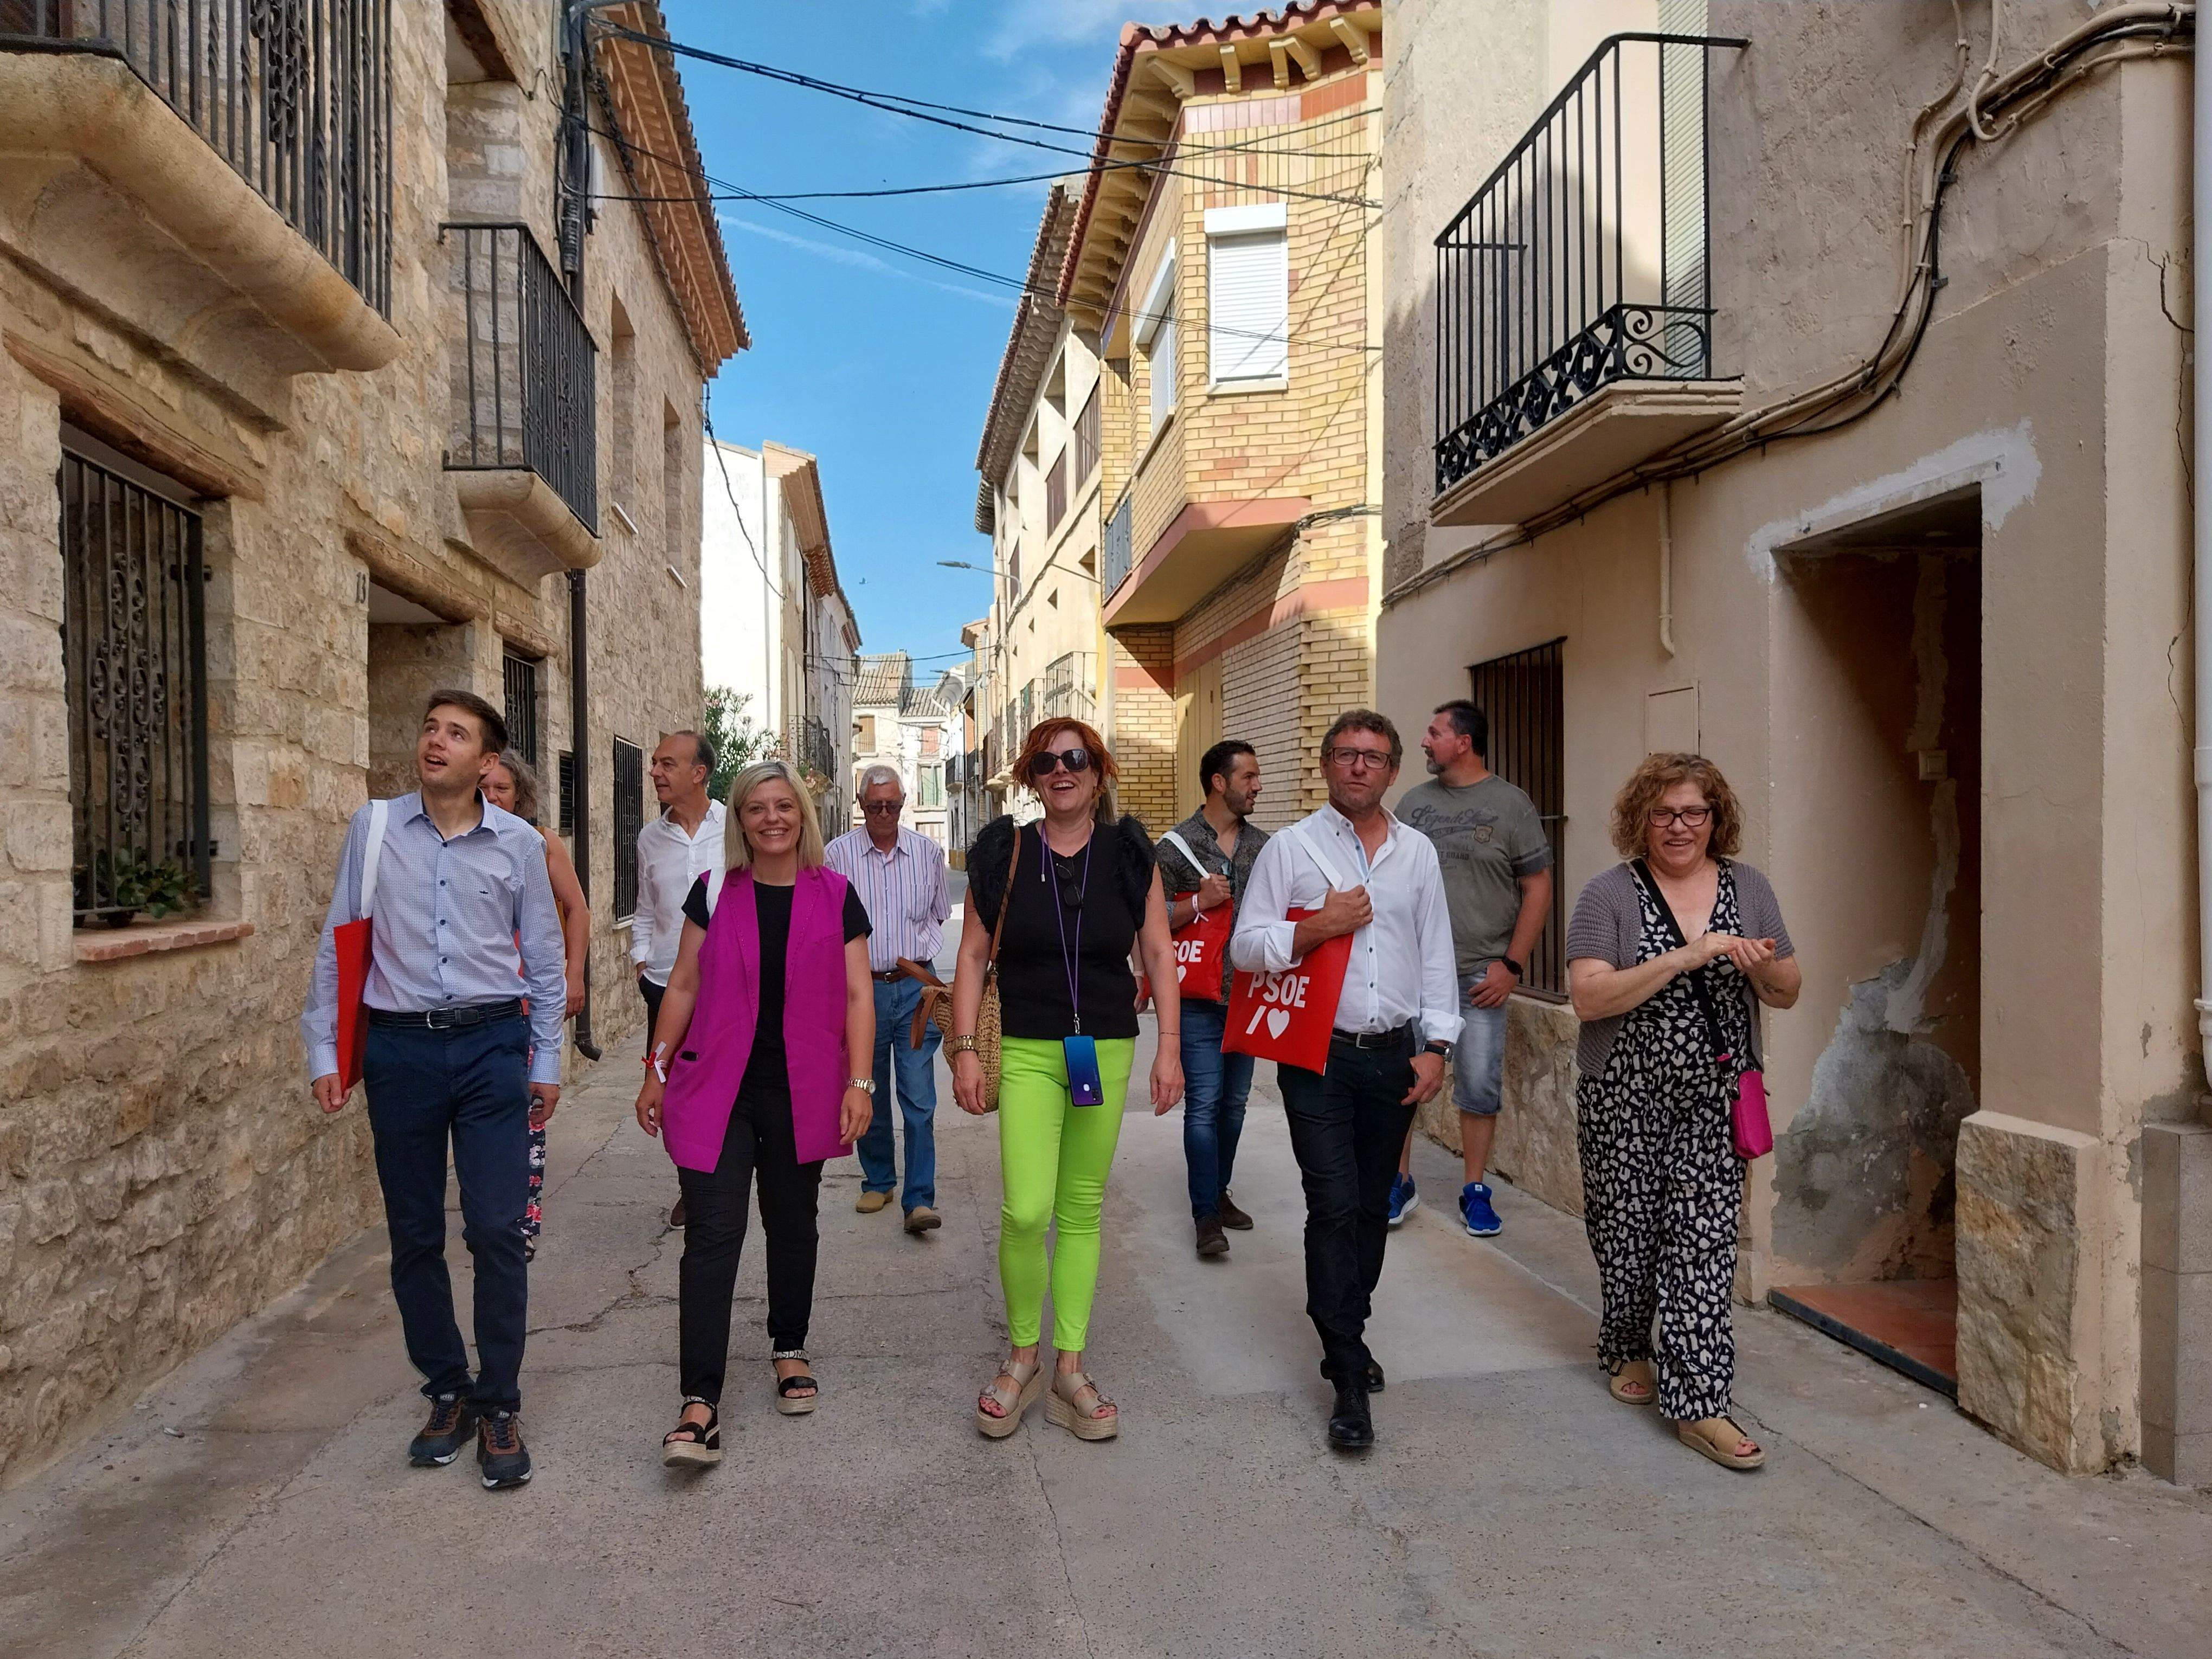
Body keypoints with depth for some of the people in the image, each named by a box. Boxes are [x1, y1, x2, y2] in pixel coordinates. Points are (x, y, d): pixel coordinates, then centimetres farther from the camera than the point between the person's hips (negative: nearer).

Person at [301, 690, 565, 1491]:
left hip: (490, 1044, -1)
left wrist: (546, 1063, 8)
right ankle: (446, 1393, 26)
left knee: (497, 1230, -4)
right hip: (400, 1045, 2)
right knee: (414, 1235, 10)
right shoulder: (373, 827, 3)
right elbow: (337, 945, 7)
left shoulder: (520, 843, 1)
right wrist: (322, 1050, 5)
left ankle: (498, 1405, 11)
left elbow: (544, 959, 7)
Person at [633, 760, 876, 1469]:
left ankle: (789, 1350, 36)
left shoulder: (836, 896, 2)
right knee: (712, 1234, -6)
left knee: (792, 1223, 14)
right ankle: (700, 1404, -4)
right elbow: (683, 986, 9)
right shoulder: (713, 891, 4)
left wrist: (859, 1081, -6)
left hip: (801, 1092, 1)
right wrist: (657, 1070, 7)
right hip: (716, 1089, 0)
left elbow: (857, 995, 1)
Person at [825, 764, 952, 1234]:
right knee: (869, 1095, 11)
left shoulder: (927, 852, 6)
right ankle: (878, 1182, 28)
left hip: (915, 987, 0)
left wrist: (919, 946, 9)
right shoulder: (839, 853, 0)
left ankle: (920, 1200, -4)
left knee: (919, 1100, -6)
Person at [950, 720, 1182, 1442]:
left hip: (1107, 1051, 2)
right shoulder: (1003, 853, 1)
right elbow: (973, 955, 3)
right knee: (1025, 1212, -13)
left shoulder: (1129, 853, 3)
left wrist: (1169, 1045, -2)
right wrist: (965, 1049, -4)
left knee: (1082, 1210, 9)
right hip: (1026, 1052, -1)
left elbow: (1159, 952, 5)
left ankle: (1069, 1369, 21)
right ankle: (1022, 1353, 13)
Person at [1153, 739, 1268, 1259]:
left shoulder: (1262, 845, 9)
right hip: (1199, 1000, -5)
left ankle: (1219, 1193, 28)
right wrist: (1199, 903, -20)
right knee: (1204, 1104, -5)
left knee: (1234, 1100, 13)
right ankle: (1206, 1215, 2)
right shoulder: (1176, 846, -6)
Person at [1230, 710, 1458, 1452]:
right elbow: (1246, 946, -1)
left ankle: (1344, 1338, 30)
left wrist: (1435, 1044, 4)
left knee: (1372, 1207, 12)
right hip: (1319, 1056, -3)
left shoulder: (1418, 853, 11)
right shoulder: (1290, 848, 2)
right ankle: (1350, 1379, -1)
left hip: (1395, 1055, 4)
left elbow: (1437, 955, 12)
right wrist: (1317, 927, -16)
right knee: (1334, 1207, -8)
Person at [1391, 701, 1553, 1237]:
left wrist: (1512, 964, -7)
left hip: (1480, 974, -3)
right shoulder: (1413, 802, 10)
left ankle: (1475, 1191, 19)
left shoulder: (1510, 804, -1)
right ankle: (1400, 1183, 19)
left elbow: (1538, 887, -1)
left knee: (1480, 1086, 3)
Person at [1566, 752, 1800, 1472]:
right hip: (1625, 1102, -2)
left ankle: (1697, 1403, 5)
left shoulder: (1748, 888, 5)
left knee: (1703, 1244, -3)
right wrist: (1683, 959, -25)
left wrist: (1762, 967, -13)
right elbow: (1588, 998, -18)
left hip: (1713, 1103, 2)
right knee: (1627, 1233, 11)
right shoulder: (1611, 893, -7)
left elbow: (1787, 995, 11)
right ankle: (1627, 1350, 36)